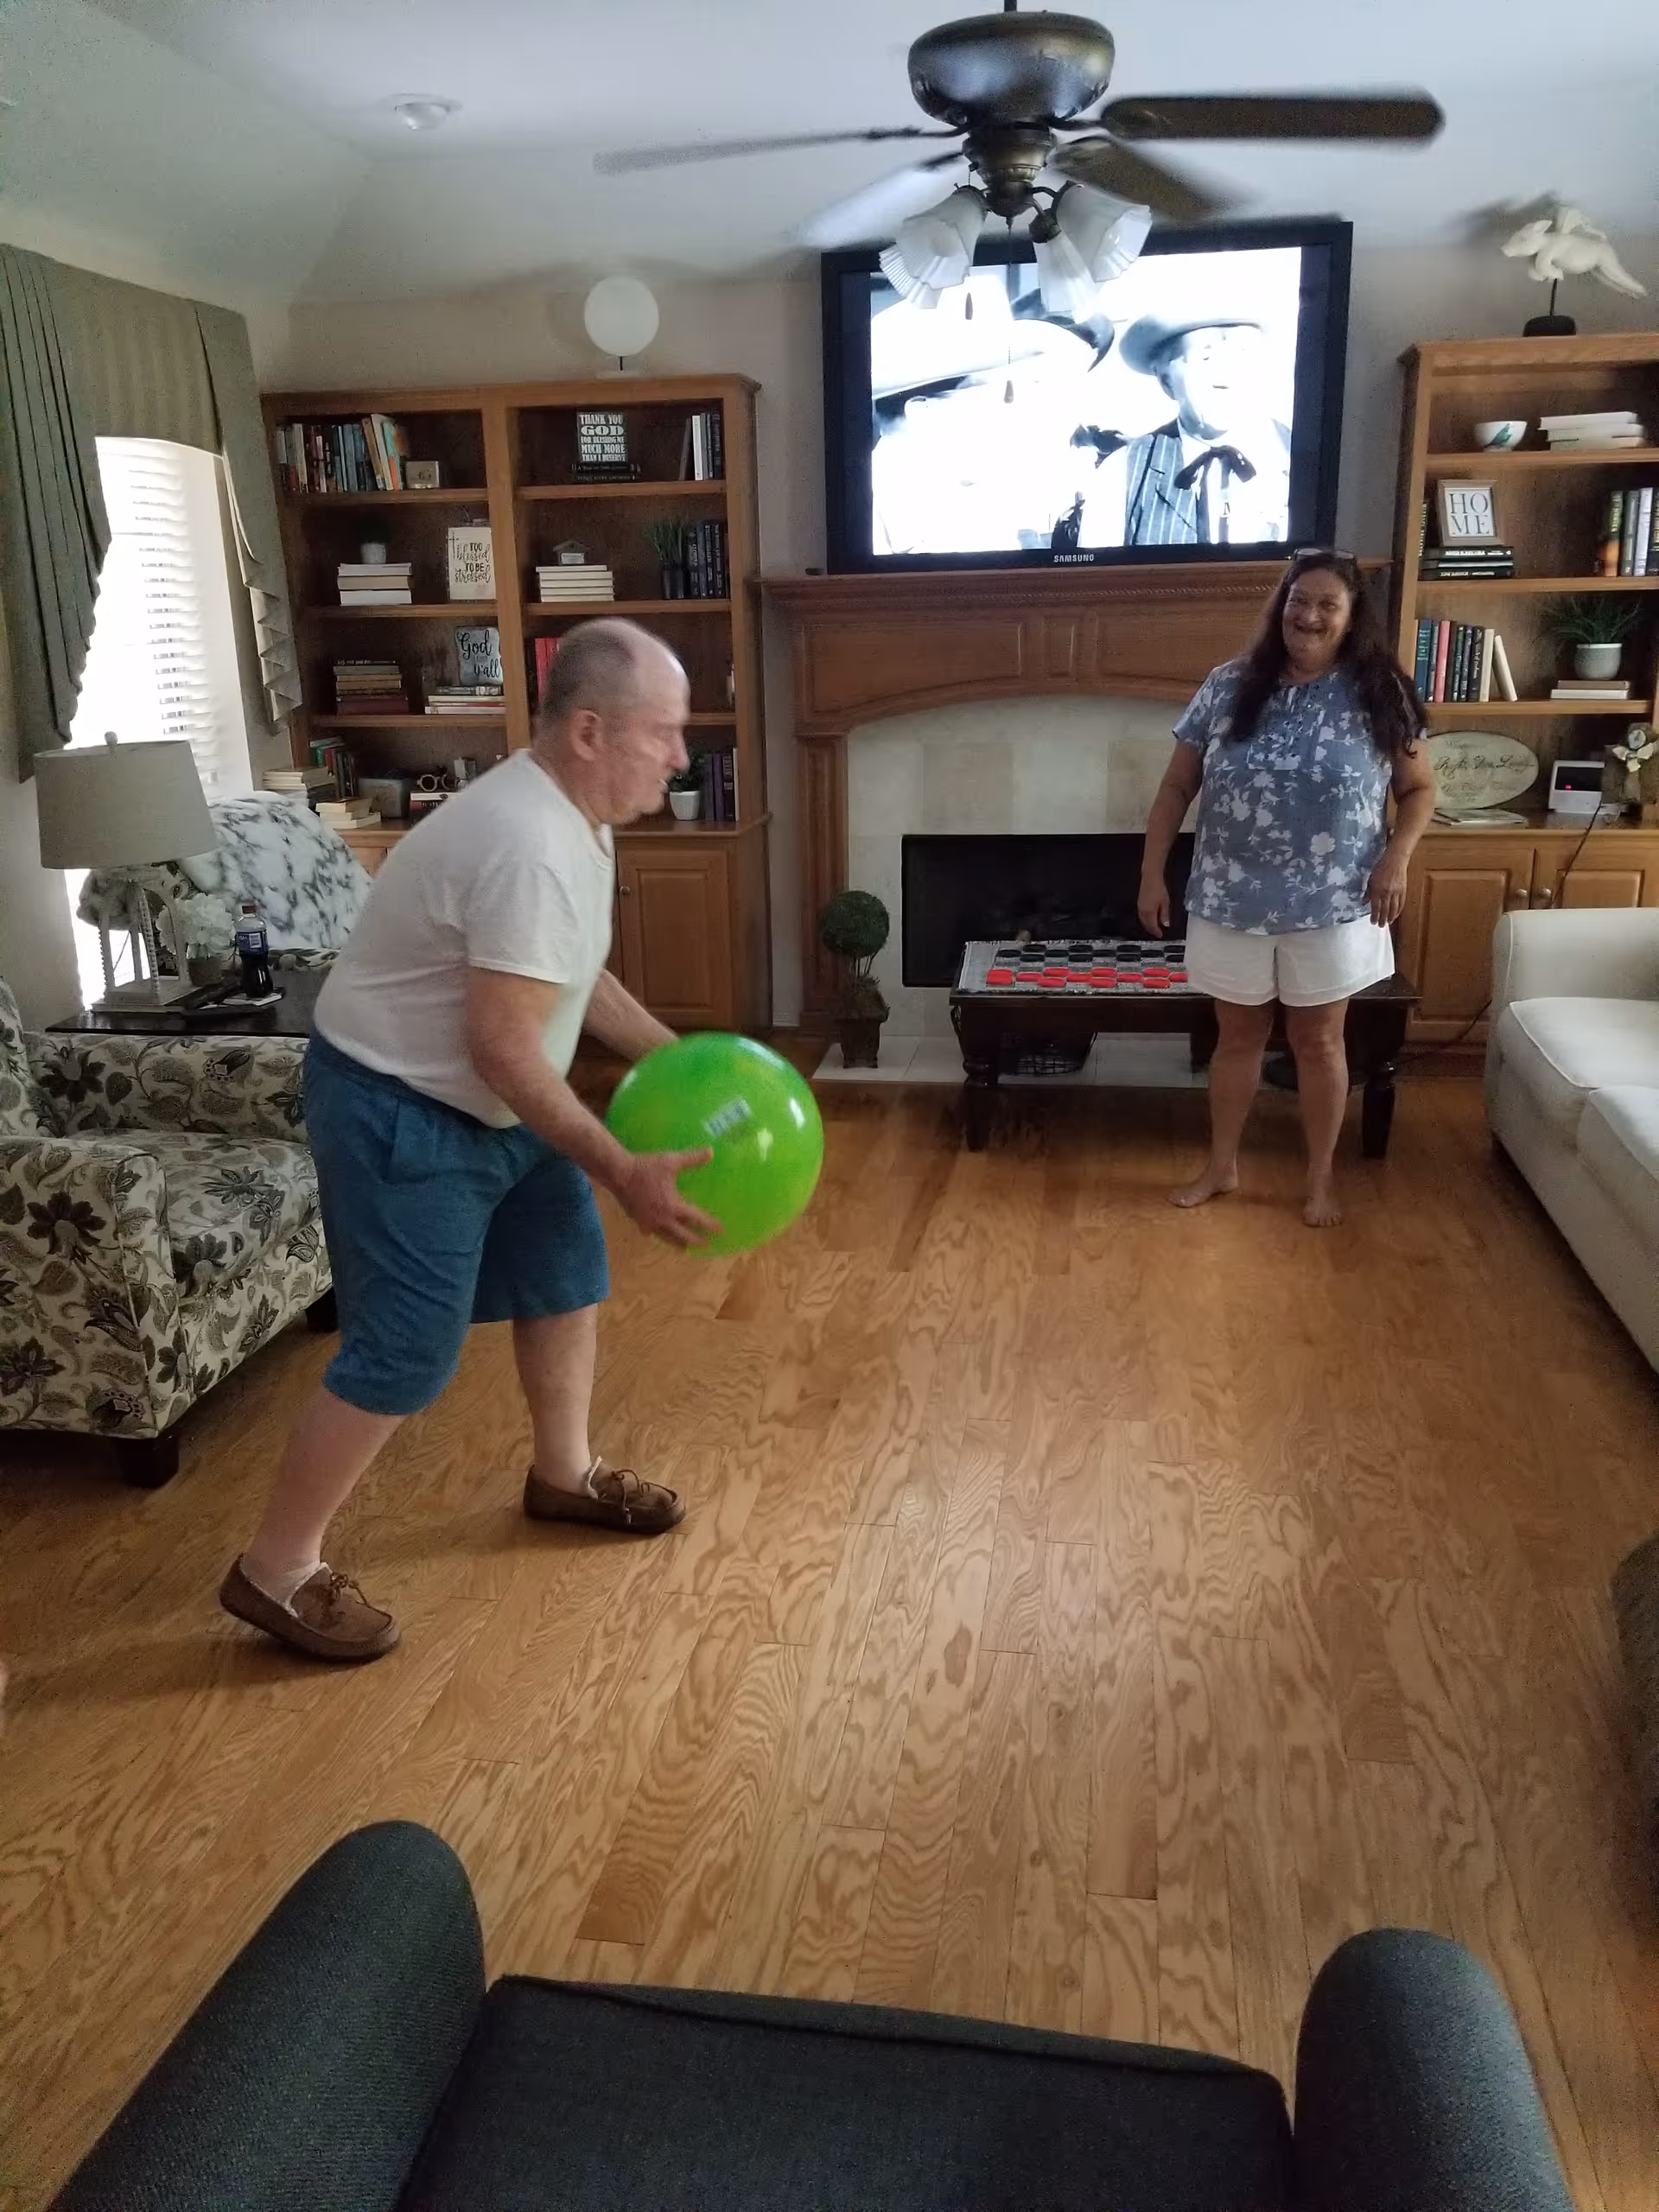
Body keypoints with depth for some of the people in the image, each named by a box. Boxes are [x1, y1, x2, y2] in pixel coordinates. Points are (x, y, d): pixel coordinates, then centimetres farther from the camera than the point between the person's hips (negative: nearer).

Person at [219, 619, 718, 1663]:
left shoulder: (569, 814, 3)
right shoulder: (532, 849, -30)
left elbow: (575, 977, 15)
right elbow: (503, 1048, -30)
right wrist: (622, 1169, -27)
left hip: (487, 1100, 10)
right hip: (396, 1108, -10)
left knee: (568, 1269, 18)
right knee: (406, 1355, -5)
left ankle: (565, 1473, 39)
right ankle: (277, 1570, 13)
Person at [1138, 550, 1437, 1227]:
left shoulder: (1378, 695, -5)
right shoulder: (1228, 686, -3)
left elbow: (1420, 788, 4)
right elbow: (1176, 787, 2)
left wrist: (1396, 858, -11)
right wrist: (1152, 873, -2)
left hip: (1331, 908, -1)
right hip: (1232, 902, 1)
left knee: (1318, 1040, 12)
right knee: (1238, 1035, 15)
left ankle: (1321, 1177, 28)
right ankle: (1221, 1166, 32)